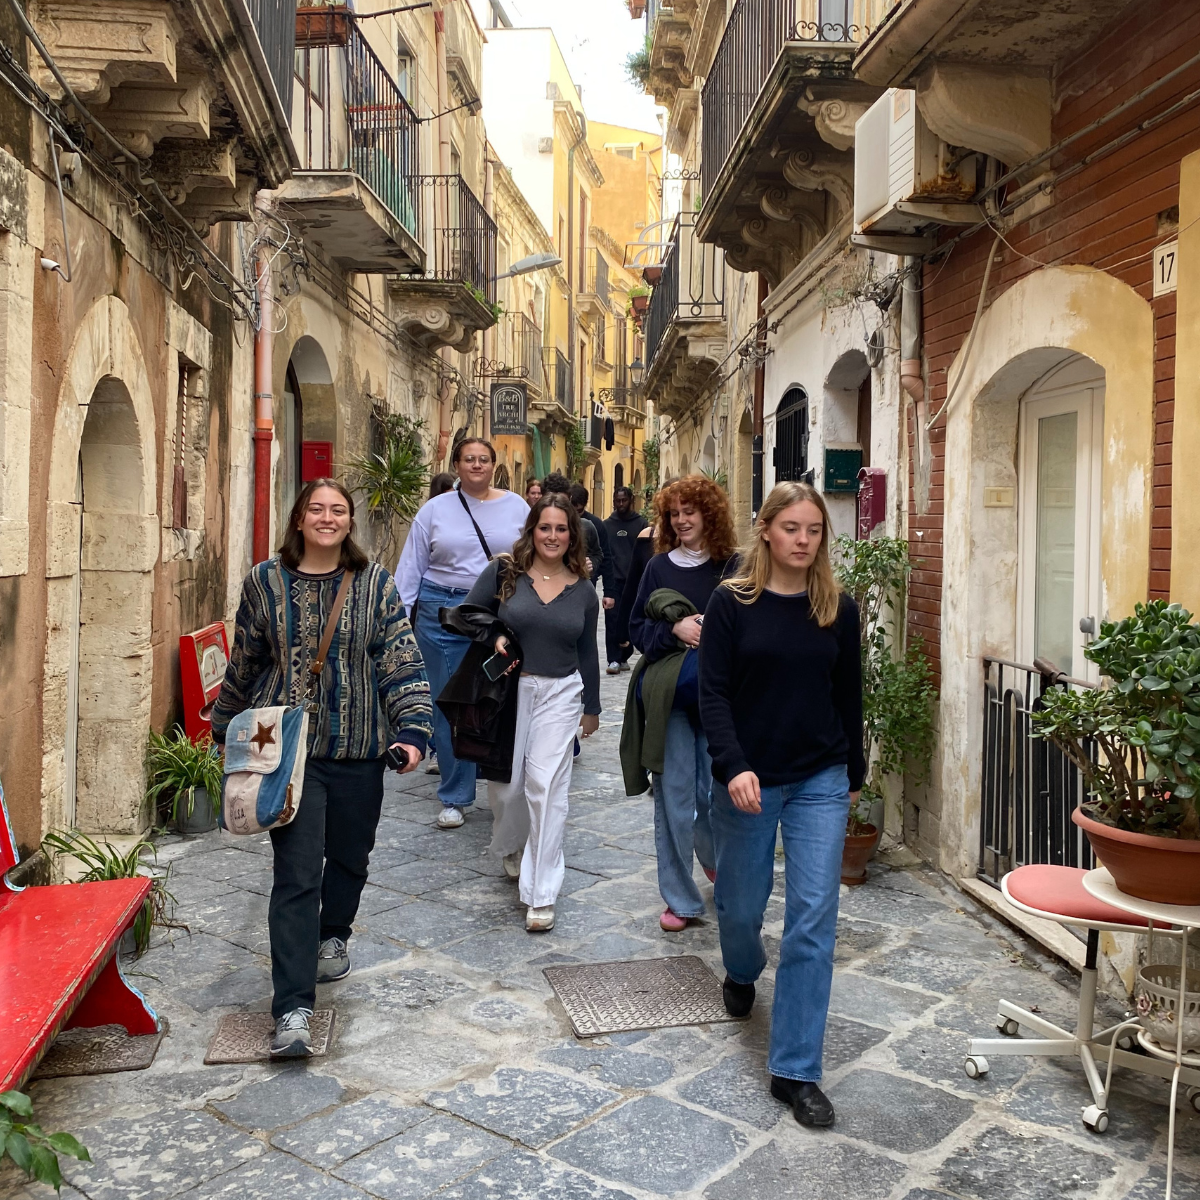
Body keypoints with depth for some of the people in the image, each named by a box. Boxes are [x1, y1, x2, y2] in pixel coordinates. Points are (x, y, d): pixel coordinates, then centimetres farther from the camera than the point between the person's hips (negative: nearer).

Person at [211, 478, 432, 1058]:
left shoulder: (376, 584, 2)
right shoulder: (265, 582, 2)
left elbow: (401, 661, -3)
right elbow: (244, 663, 13)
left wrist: (412, 727, -14)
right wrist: (226, 728, 20)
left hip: (358, 748, 2)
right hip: (287, 747, -1)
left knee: (350, 855, 17)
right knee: (297, 873, -8)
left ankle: (332, 935, 48)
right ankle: (293, 1009, -4)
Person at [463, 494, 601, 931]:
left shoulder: (583, 590, 4)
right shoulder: (504, 572, -3)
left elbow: (588, 652, 13)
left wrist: (592, 707, 18)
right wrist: (493, 637, -16)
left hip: (559, 693, 0)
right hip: (508, 689, 0)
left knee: (546, 785, -9)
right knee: (506, 781, 10)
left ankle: (541, 895, -3)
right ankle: (513, 847, 44)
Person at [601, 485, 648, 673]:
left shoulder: (641, 523, 2)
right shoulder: (607, 524, 9)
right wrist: (607, 584, 1)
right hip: (613, 580, 1)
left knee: (629, 620, 6)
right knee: (613, 620, -4)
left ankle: (623, 657, 18)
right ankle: (613, 659, -2)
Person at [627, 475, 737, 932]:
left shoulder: (733, 569, -1)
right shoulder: (659, 567, 4)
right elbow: (637, 628, 4)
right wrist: (675, 629, -13)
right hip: (670, 694, 1)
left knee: (713, 793, 3)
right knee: (674, 796, 3)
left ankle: (715, 859, 39)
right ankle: (680, 899, 17)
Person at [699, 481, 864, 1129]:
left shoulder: (839, 608, 1)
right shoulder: (732, 602, -6)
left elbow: (849, 696, 9)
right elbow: (713, 692, -9)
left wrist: (854, 773, 14)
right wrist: (734, 767, -22)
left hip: (820, 782, 1)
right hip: (747, 780, -1)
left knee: (813, 918, -4)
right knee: (741, 904, 15)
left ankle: (795, 1070, 5)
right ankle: (742, 975, 52)